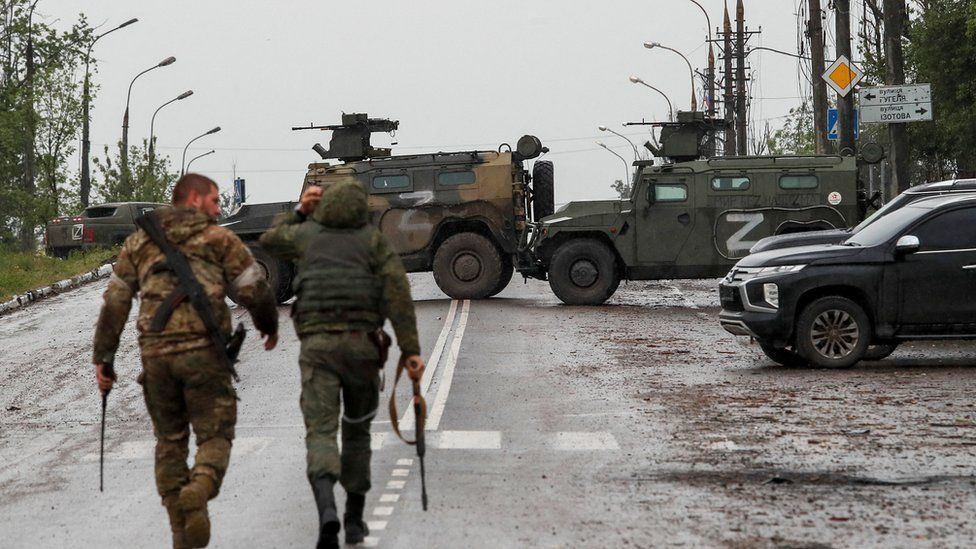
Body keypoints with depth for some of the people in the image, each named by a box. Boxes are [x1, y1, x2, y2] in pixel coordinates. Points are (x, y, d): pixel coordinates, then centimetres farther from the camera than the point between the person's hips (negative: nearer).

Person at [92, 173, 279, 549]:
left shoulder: (139, 242, 16)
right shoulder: (220, 239, 6)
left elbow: (115, 302, 11)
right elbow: (254, 291, 3)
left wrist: (103, 358, 13)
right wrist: (269, 326, 22)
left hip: (154, 352, 3)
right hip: (203, 349, -3)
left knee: (170, 440, 15)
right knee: (215, 435, 5)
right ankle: (198, 490, -26)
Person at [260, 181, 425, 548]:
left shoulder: (306, 233, 13)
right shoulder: (371, 239, 9)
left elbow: (269, 242, 35)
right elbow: (397, 292, -2)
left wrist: (298, 212, 38)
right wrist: (411, 350, -5)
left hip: (316, 343, -1)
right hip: (361, 342, 1)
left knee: (320, 433, -8)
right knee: (357, 430, 20)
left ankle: (327, 509, -34)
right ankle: (355, 519, 22)